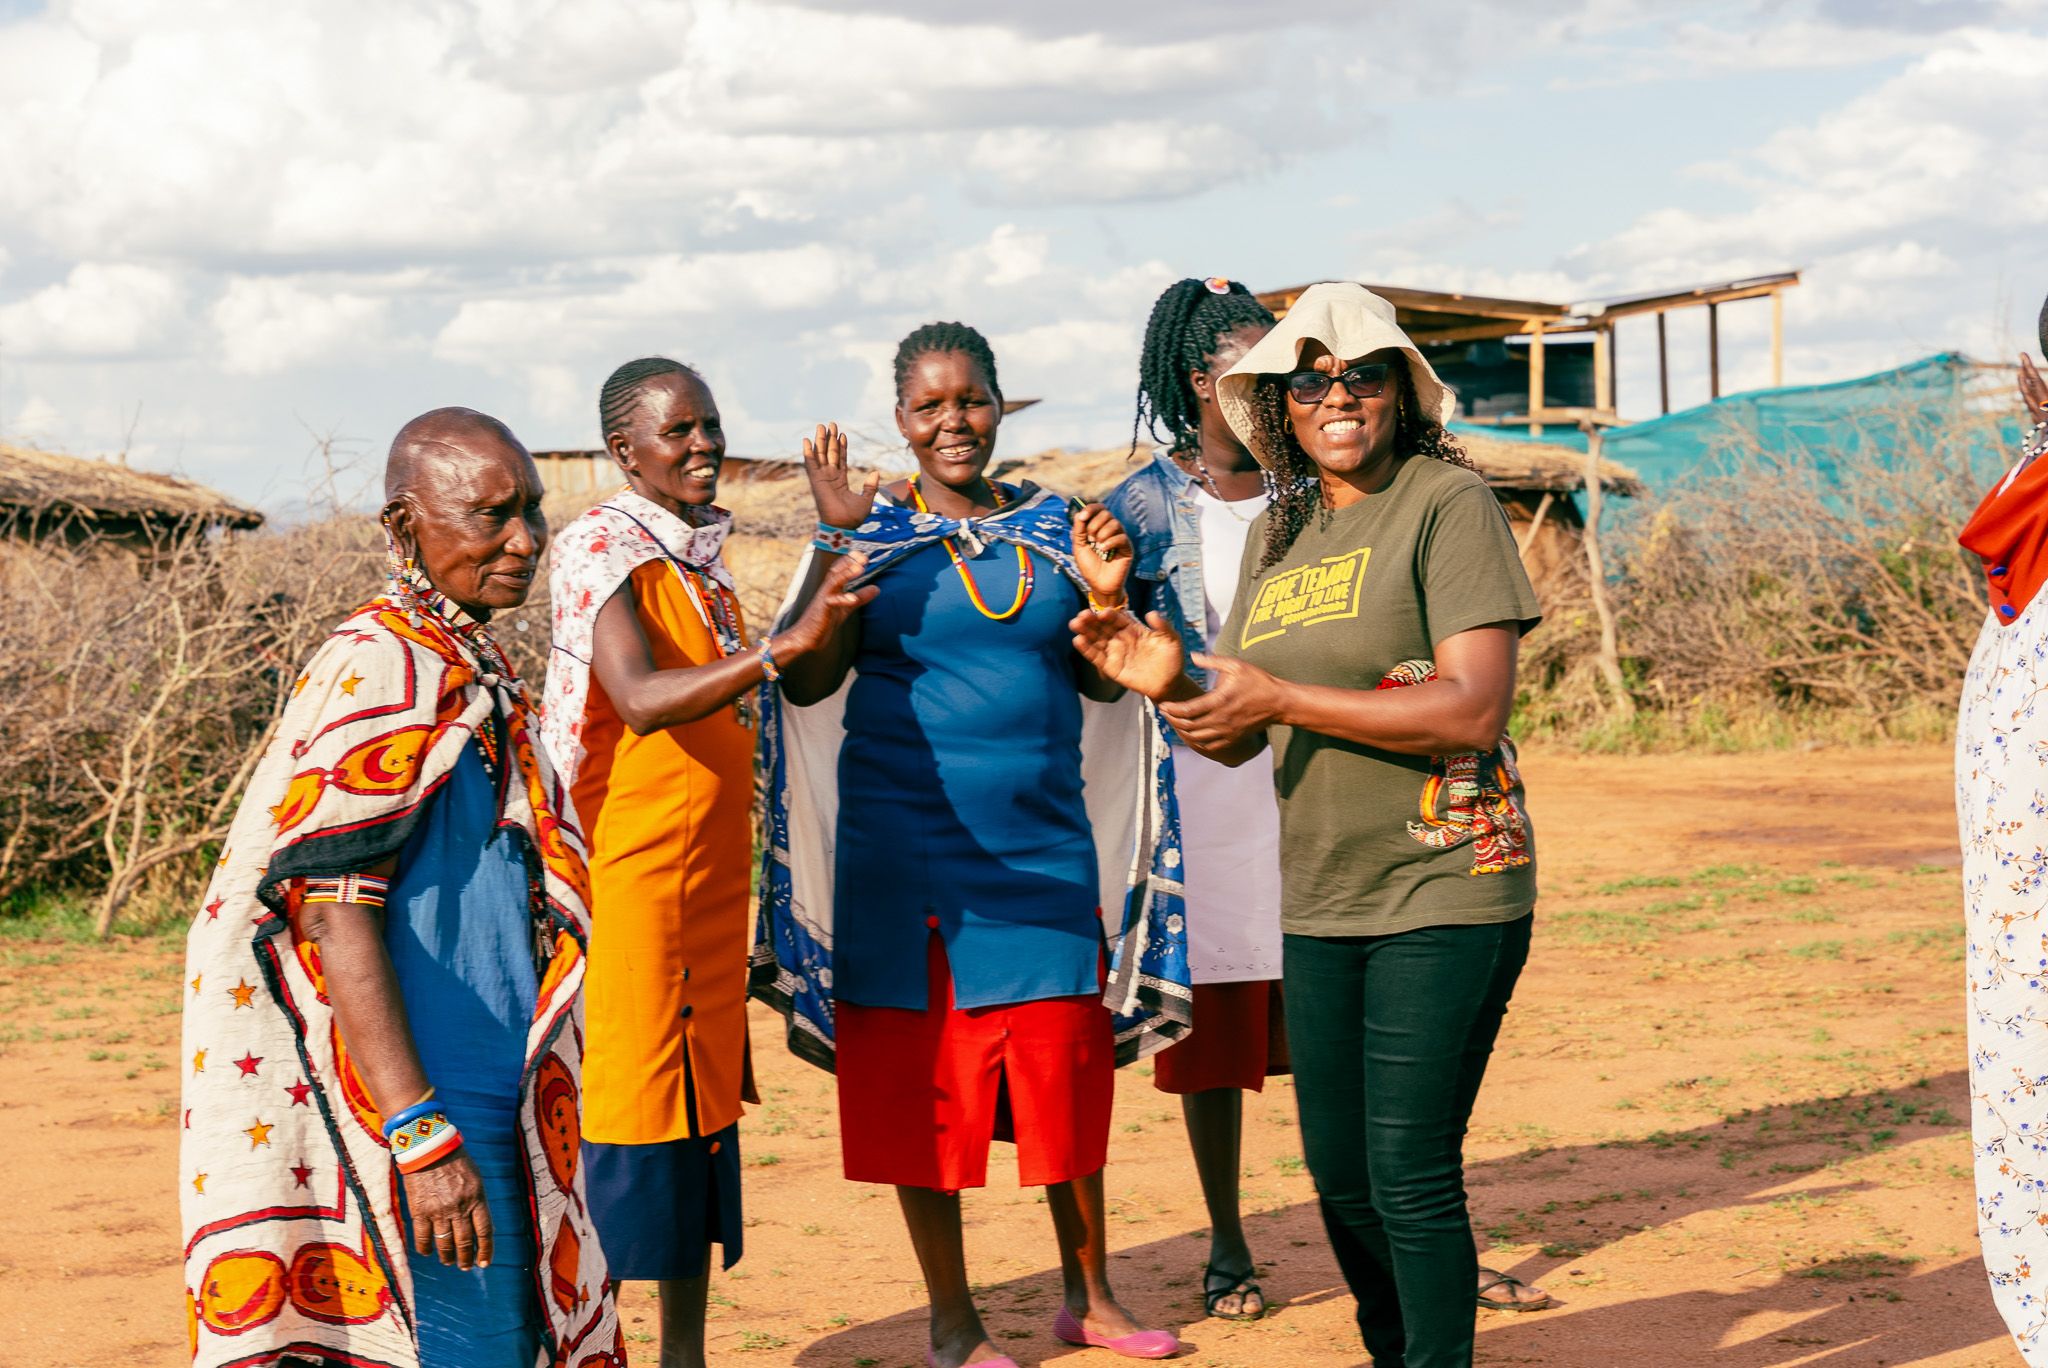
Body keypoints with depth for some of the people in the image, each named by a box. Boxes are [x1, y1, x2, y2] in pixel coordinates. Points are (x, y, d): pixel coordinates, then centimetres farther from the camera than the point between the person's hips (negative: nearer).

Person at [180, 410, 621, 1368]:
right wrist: (421, 1136, -25)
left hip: (488, 1098, 10)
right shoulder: (379, 669, -15)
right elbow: (335, 920, -21)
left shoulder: (470, 667, 15)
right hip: (427, 1107, -10)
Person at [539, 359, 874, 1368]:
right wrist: (787, 643, -35)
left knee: (707, 1109, 11)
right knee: (626, 1116, -6)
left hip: (710, 885, 8)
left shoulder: (701, 555, 16)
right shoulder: (600, 549, -11)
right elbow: (641, 701, -28)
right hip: (629, 884, -8)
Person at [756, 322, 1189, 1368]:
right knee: (922, 1084, 3)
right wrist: (839, 540, -16)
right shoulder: (871, 530, 0)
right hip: (908, 849, -2)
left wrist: (1106, 597, -7)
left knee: (1068, 1071, 7)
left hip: (1043, 848, 3)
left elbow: (1101, 685, 12)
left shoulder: (1053, 526, 8)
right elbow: (806, 683, -8)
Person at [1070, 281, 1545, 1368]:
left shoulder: (1447, 503, -8)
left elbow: (1474, 709, -19)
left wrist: (1280, 696, -17)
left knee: (1410, 1176, -8)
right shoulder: (1277, 534, 12)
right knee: (1340, 1178, 13)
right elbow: (1238, 740, 14)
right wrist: (1170, 684, -7)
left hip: (1444, 894, -7)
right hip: (1320, 908, 7)